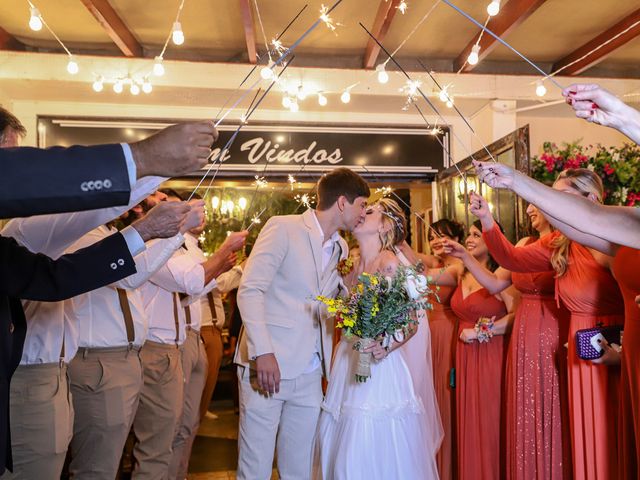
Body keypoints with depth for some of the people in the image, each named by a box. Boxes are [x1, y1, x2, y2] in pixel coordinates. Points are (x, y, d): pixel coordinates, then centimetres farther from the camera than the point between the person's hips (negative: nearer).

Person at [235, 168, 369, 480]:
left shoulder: (341, 248, 14)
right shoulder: (283, 228, -6)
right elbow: (250, 290, -13)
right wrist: (263, 352, -22)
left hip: (310, 375, 6)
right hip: (267, 366, -6)